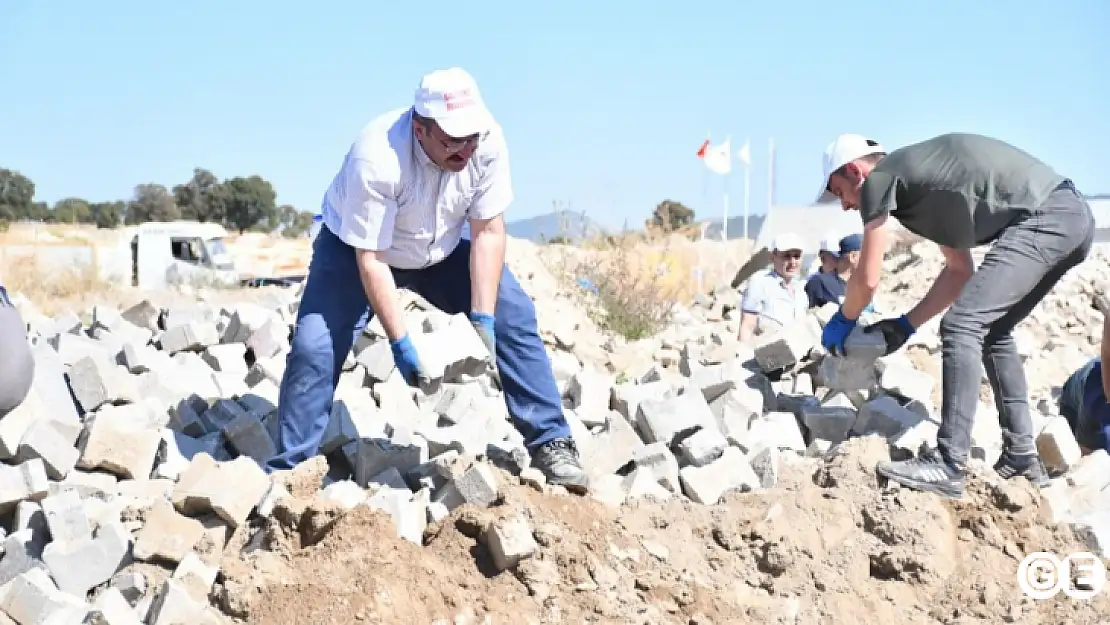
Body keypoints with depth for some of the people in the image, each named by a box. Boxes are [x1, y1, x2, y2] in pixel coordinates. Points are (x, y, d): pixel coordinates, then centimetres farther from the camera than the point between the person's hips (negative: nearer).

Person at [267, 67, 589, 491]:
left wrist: (483, 319, -25)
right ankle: (287, 471, -4)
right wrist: (401, 343, -33)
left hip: (442, 249, 4)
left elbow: (488, 231, -19)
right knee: (314, 348, -19)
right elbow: (370, 259, -32)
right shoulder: (376, 159, -37)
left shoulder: (488, 141, -26)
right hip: (356, 247, -4)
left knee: (515, 316, -10)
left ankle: (551, 444, 0)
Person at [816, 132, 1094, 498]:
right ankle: (1022, 458, 19)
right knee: (992, 330, 19)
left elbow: (867, 280, 2)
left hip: (1045, 218, -10)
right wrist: (905, 326, 28)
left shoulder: (879, 178, 0)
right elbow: (960, 270, 28)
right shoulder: (920, 183, 26)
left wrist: (842, 322, 21)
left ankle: (948, 467, -14)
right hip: (1072, 215, 10)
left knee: (962, 326, -12)